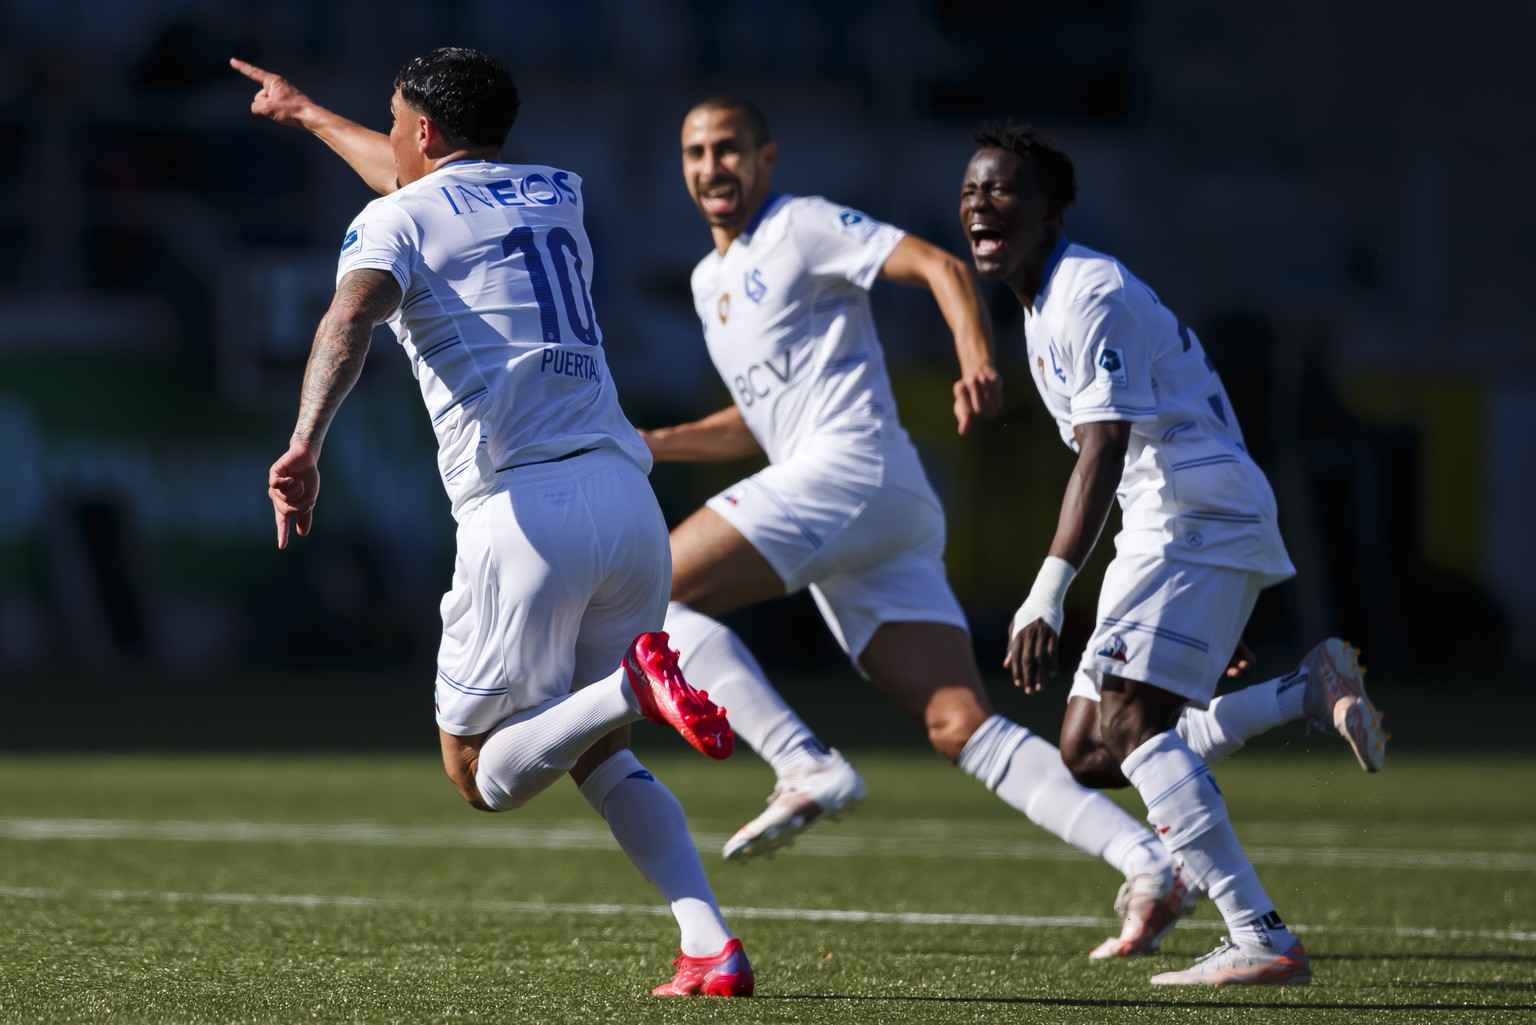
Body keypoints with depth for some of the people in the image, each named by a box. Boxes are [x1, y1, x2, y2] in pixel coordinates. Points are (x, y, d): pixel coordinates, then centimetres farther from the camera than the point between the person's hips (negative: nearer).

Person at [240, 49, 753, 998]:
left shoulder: (395, 221, 4)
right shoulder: (557, 194, 24)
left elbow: (352, 316, -19)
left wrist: (305, 444, -33)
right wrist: (304, 113, 58)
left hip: (523, 506, -6)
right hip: (626, 494, 6)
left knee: (484, 774, 5)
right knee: (599, 758, 19)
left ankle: (632, 685, -25)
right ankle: (713, 947, -2)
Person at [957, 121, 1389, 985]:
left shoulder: (1089, 296, -13)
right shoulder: (1045, 307, 19)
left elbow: (1103, 454, -24)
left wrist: (1047, 597, -32)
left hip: (1201, 519, -10)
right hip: (1168, 526, 10)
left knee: (1128, 725, -20)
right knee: (1088, 753, 5)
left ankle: (1265, 941, -25)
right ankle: (1311, 689, 10)